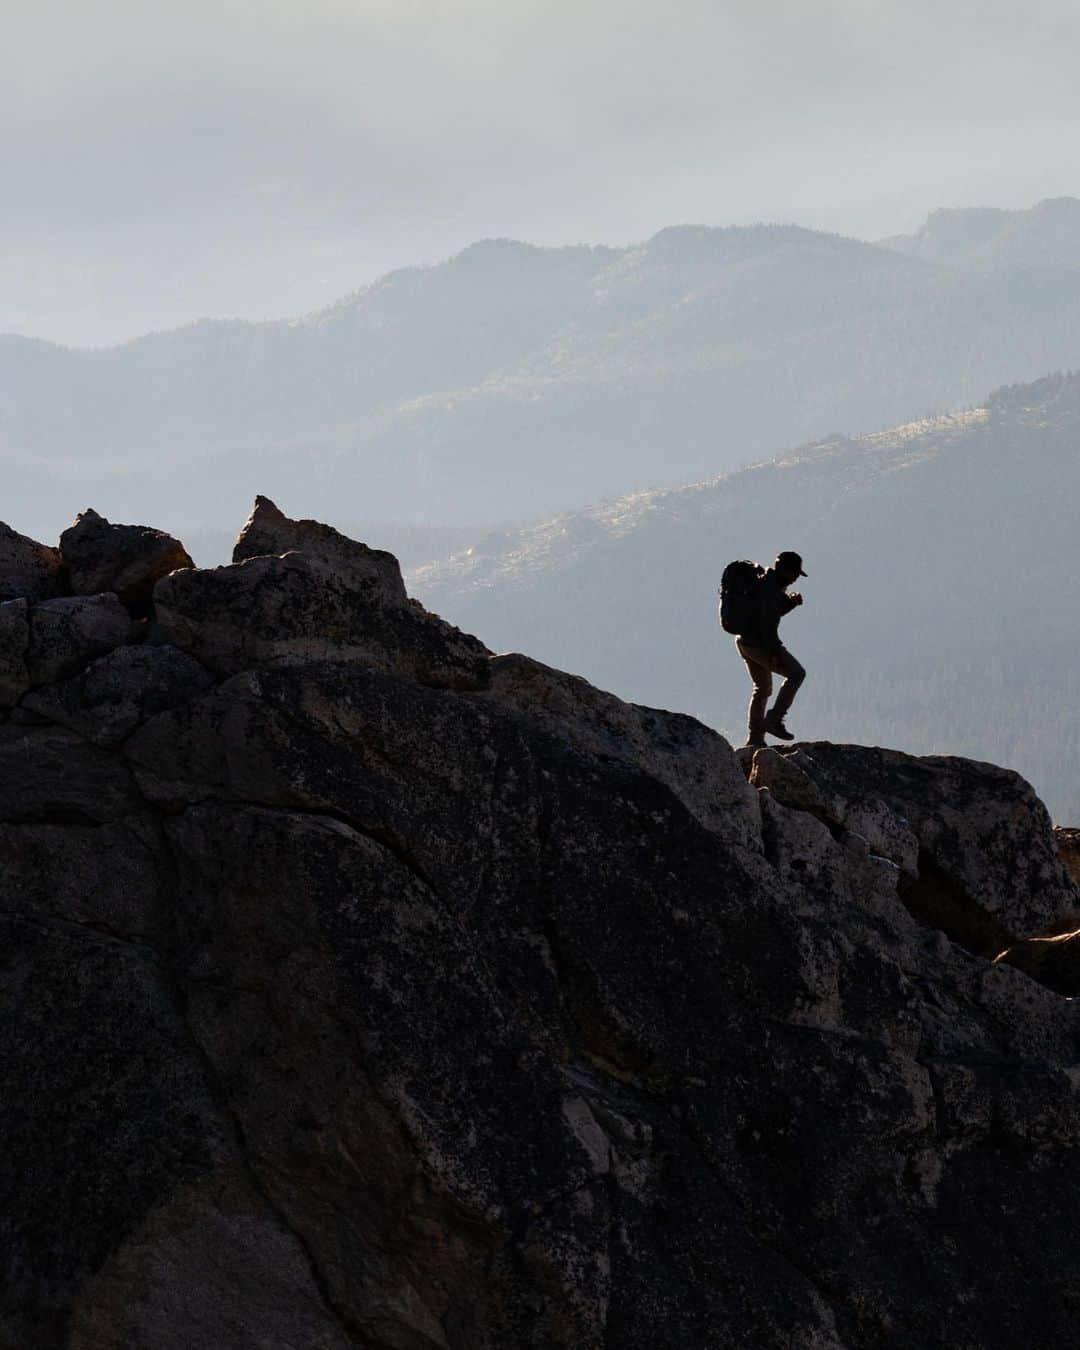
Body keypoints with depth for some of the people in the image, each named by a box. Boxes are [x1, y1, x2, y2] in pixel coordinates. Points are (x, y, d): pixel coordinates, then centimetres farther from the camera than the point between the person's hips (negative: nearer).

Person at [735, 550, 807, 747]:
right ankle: (774, 720, -9)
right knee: (796, 673, -6)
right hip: (758, 644, -11)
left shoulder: (773, 585, 16)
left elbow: (775, 611, 27)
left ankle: (755, 738, 18)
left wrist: (791, 601, 8)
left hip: (745, 642, 11)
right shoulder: (770, 587, -17)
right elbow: (767, 621, -23)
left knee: (762, 688, 18)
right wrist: (774, 650, -25)